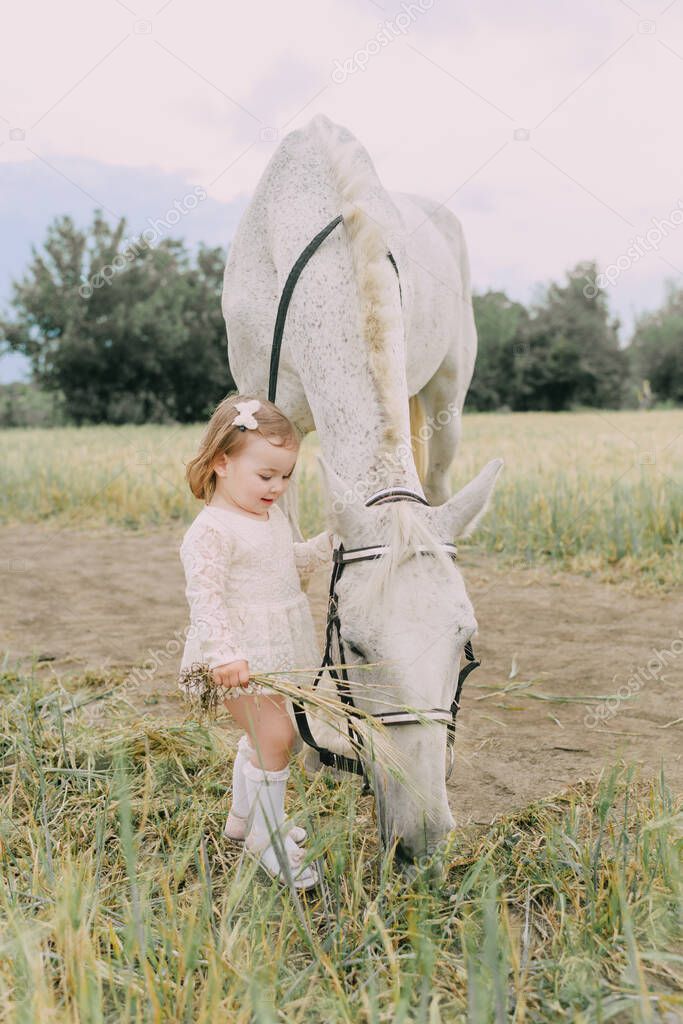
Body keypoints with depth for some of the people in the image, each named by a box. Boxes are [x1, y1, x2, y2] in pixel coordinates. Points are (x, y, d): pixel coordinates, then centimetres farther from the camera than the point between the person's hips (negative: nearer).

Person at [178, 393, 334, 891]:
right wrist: (223, 654, -35)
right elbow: (206, 598, -25)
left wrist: (330, 541, 12)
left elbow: (295, 563, 25)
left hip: (279, 648, 9)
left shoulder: (274, 516, 10)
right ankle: (264, 834, 3)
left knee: (263, 737, 21)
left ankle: (244, 816, 40)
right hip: (241, 654, -9)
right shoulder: (212, 531, -19)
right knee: (275, 736, -15)